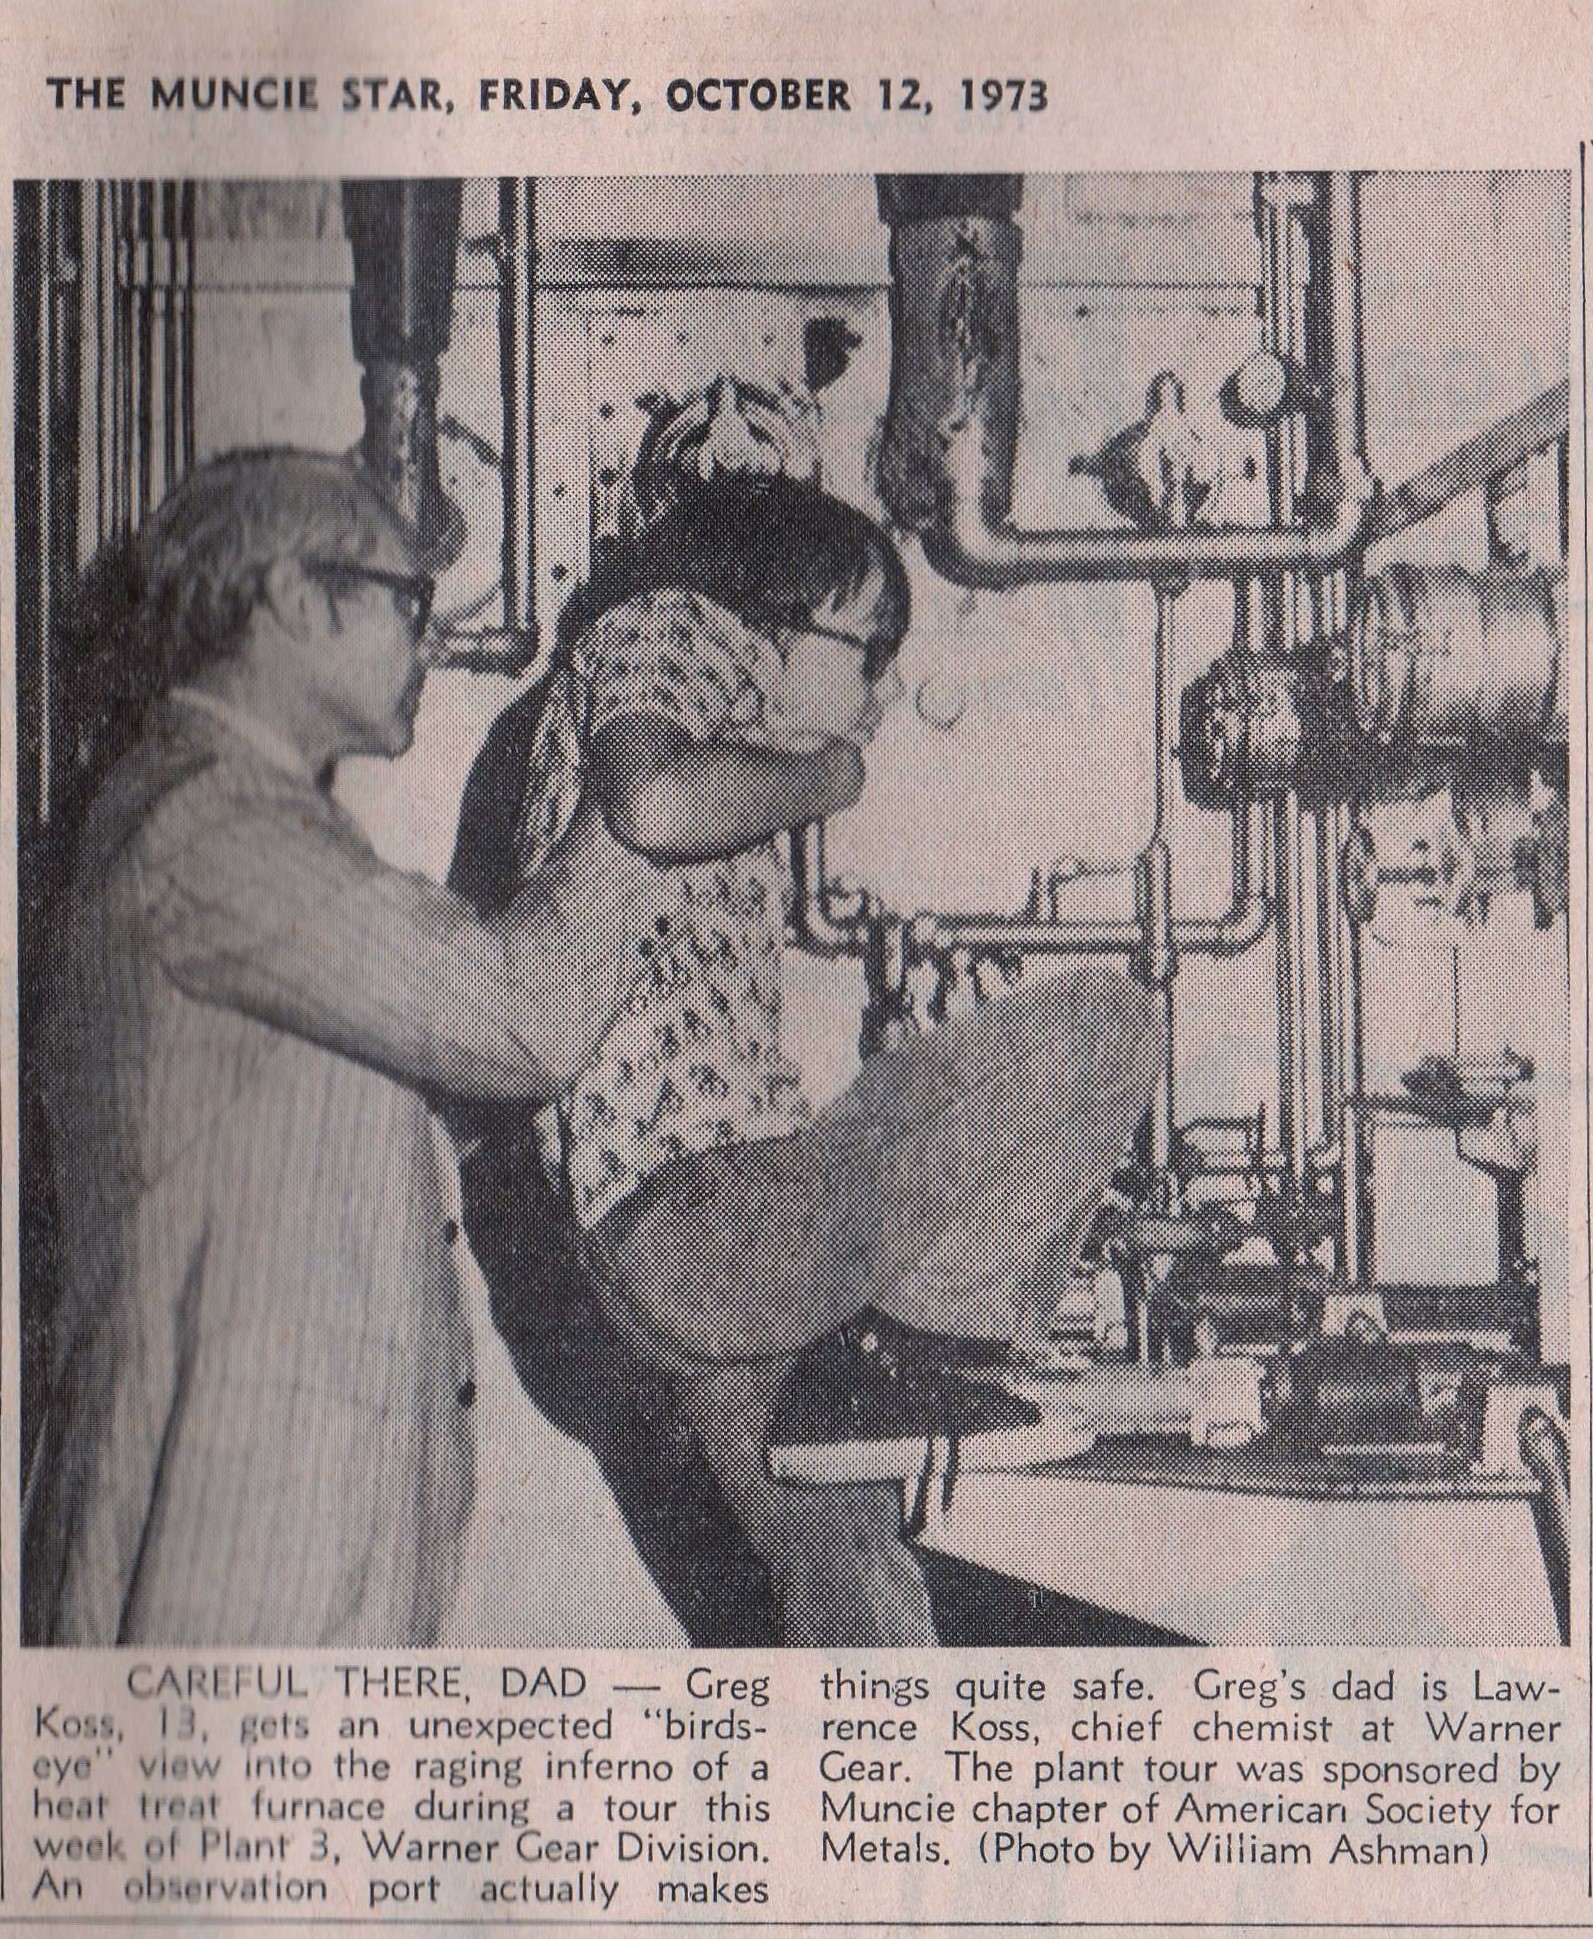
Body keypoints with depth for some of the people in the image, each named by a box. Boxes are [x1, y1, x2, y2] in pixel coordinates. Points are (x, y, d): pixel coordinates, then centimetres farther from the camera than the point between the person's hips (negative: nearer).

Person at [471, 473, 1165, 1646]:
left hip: (678, 1263, 10)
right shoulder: (667, 628, 2)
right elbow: (654, 807, -21)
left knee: (861, 1613, 12)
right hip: (709, 1211, -10)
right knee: (1107, 1028, -12)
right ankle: (911, 1347, -6)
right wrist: (822, 775, -4)